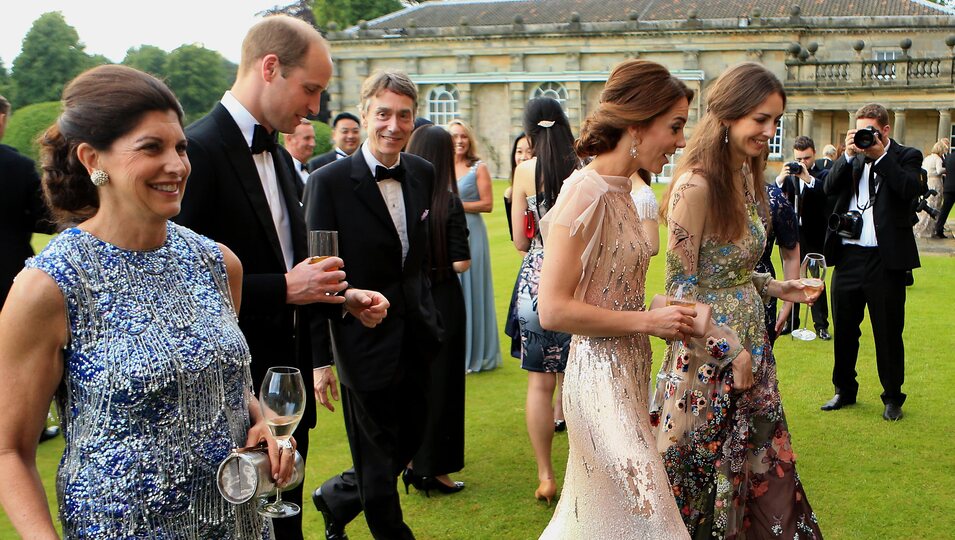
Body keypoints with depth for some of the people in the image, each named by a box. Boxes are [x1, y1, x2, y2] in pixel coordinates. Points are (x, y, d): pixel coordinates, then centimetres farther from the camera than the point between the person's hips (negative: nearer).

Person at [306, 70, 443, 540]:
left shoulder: (423, 174, 3)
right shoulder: (328, 181, -14)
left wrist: (430, 317, 12)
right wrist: (319, 358, -14)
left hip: (417, 337, 6)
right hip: (364, 340, -6)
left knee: (410, 440, 18)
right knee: (377, 456, 9)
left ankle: (336, 498, 42)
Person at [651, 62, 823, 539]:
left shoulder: (746, 177, 8)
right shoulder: (695, 186, -19)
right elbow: (680, 290, -17)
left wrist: (772, 287, 2)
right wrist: (731, 351, -17)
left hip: (750, 347, 8)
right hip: (708, 358, -8)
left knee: (763, 470, 14)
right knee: (707, 476, 7)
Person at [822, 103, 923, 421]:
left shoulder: (906, 156, 1)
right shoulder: (852, 158, 11)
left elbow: (911, 190, -17)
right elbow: (830, 188, -3)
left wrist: (880, 155, -16)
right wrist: (849, 154, -12)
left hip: (886, 258, -4)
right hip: (848, 255, 4)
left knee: (888, 332, 5)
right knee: (844, 328, 13)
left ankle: (892, 398, 19)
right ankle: (844, 391, 29)